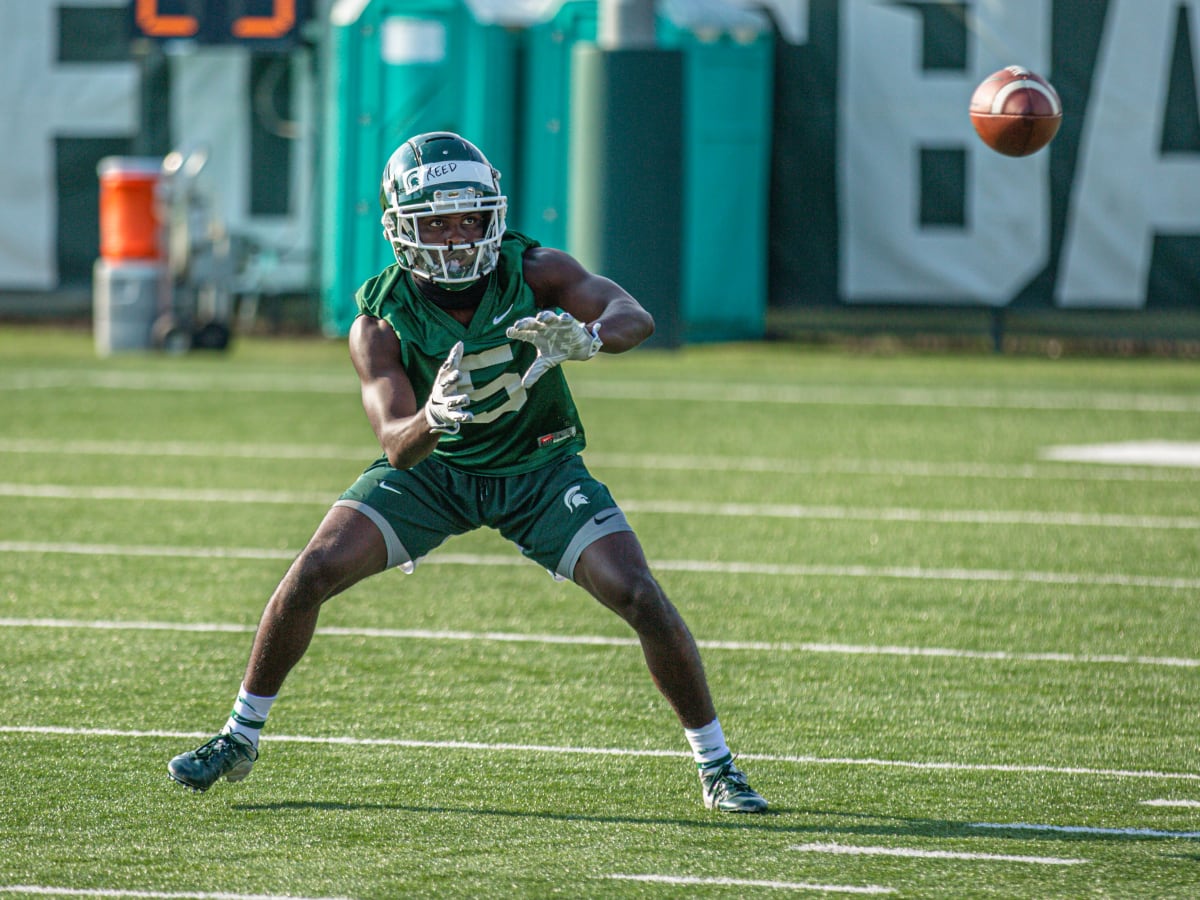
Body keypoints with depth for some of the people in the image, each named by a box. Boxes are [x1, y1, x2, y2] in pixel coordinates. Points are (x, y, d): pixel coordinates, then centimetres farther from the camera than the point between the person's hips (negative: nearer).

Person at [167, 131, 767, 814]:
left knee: (641, 599, -16)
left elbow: (635, 318, -37)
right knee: (314, 573, -15)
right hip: (435, 468, 0)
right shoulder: (382, 319, -21)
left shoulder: (533, 273, -22)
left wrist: (585, 337, -60)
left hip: (540, 468, 0)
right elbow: (397, 445, -30)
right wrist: (431, 419, -54)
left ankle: (716, 763, 2)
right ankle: (240, 739, 5)